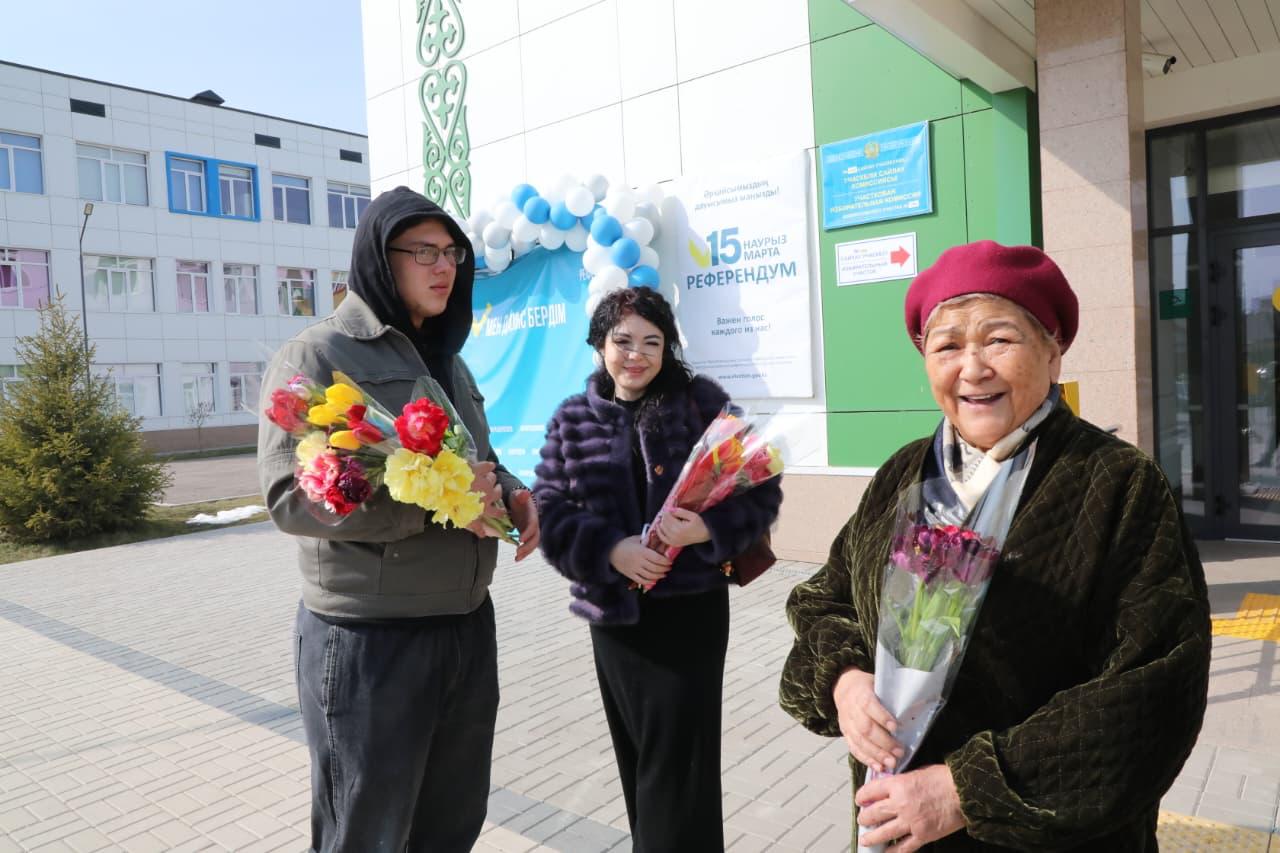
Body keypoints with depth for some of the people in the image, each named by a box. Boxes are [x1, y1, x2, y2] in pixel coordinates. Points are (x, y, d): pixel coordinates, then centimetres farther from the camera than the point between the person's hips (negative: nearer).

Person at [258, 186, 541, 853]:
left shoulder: (447, 361, 14)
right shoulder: (315, 357, -9)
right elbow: (290, 497, -18)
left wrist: (511, 492, -1)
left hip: (469, 627, 7)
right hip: (368, 642, -7)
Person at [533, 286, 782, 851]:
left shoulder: (702, 402, -4)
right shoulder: (572, 421, 3)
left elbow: (761, 489, -5)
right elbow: (549, 513, -2)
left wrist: (708, 530, -23)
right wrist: (609, 549, -18)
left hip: (691, 608, -3)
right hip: (613, 610, 3)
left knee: (680, 763, 1)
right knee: (638, 760, 17)